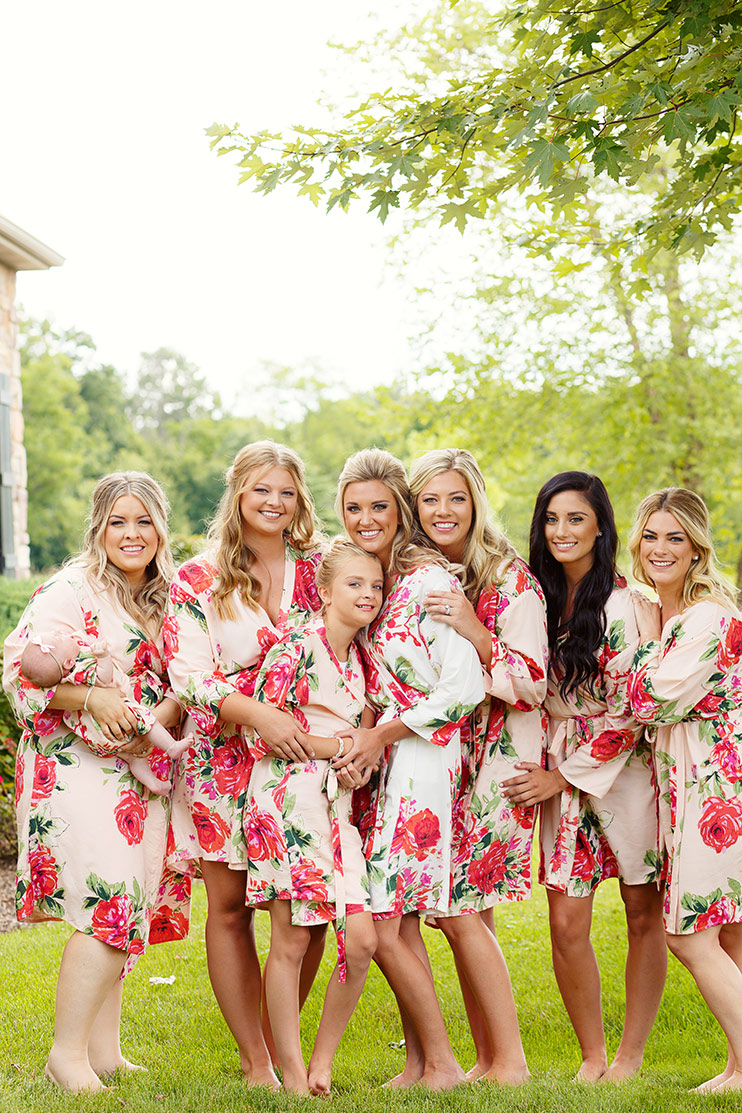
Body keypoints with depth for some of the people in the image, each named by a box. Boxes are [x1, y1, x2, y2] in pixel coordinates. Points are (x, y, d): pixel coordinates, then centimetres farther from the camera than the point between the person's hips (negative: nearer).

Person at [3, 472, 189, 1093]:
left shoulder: (168, 600, 13)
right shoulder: (69, 592, -7)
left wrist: (160, 717, -5)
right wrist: (93, 698, -27)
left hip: (142, 771, 6)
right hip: (77, 769, -6)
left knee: (124, 912, 8)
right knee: (112, 907, -13)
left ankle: (105, 1050, 16)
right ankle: (68, 1051, -3)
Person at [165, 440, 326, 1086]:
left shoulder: (321, 570, 7)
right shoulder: (199, 580, 1)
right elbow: (188, 676, -7)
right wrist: (259, 713, -22)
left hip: (309, 759, 2)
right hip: (226, 761, -1)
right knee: (230, 907, 2)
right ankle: (256, 1061, 13)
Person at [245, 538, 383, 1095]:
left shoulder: (360, 656, 16)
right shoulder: (298, 646, -7)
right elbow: (261, 729, -11)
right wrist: (339, 747, -8)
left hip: (337, 805, 7)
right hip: (288, 796, -7)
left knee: (362, 939, -2)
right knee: (291, 941, -2)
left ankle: (323, 1060, 15)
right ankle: (293, 1075, 8)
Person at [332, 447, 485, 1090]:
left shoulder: (428, 580, -11)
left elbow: (466, 688, -16)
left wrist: (384, 735, -13)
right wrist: (358, 737, 6)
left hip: (421, 757, -8)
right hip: (377, 756, 8)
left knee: (380, 923, -8)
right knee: (394, 923, 8)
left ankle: (442, 1064, 4)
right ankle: (419, 1063, 17)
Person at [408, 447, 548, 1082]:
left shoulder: (511, 579, -7)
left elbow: (535, 683, -13)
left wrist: (476, 633, -23)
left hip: (498, 752, -6)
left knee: (458, 907, -11)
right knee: (468, 911, 5)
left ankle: (511, 1061, -1)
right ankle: (487, 1060, 13)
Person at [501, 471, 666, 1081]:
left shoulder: (625, 602, -10)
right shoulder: (538, 599, 7)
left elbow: (629, 712, -12)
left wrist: (563, 776, -12)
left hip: (627, 770, -4)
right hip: (560, 776, 4)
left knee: (644, 916, 5)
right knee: (567, 924, -2)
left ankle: (631, 1055, 19)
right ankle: (592, 1055, 15)